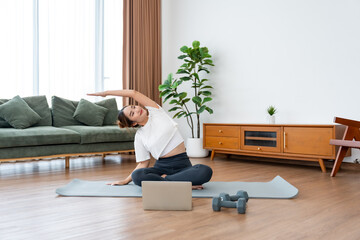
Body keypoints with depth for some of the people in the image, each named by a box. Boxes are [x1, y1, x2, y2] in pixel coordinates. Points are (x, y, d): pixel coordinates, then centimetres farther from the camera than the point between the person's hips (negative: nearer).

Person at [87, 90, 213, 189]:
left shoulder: (156, 111, 6)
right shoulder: (139, 136, 7)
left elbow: (133, 93, 1)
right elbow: (143, 164, 11)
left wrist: (106, 92, 10)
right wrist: (125, 181, 10)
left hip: (183, 165, 0)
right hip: (162, 166, 0)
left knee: (205, 171, -32)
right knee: (137, 176, -32)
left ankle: (163, 179, -21)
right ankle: (183, 184, -27)